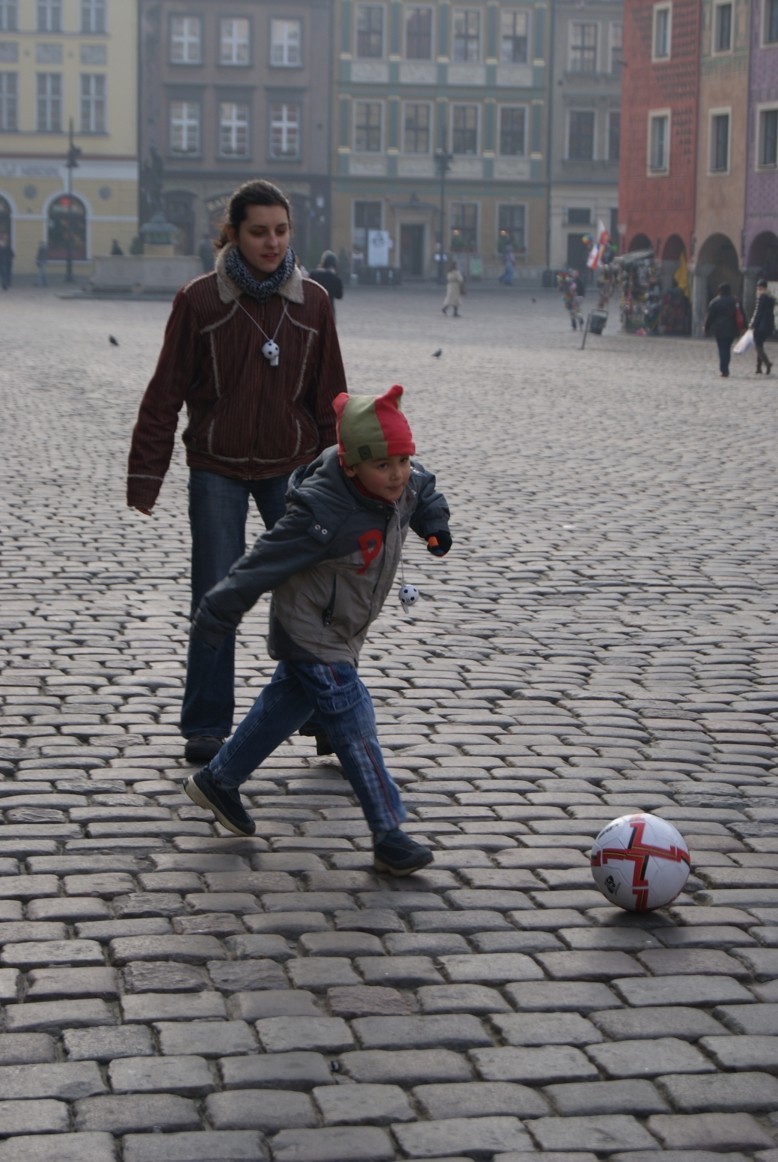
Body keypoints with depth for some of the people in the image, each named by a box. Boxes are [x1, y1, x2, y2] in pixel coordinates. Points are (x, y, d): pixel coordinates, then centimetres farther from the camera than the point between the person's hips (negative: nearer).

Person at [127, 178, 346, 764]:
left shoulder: (312, 302, 0)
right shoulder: (199, 299, -6)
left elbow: (330, 397, 5)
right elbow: (166, 392, -3)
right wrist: (145, 474, -4)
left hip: (291, 468, 2)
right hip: (217, 470, -1)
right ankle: (207, 727, 14)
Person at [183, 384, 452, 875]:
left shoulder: (405, 484, -11)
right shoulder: (320, 512, -32)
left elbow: (424, 489, 17)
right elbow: (264, 564, -27)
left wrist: (434, 523, 0)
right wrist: (218, 617, -22)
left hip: (342, 635, 9)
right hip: (310, 636, -9)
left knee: (289, 704, 22)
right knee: (355, 727, -11)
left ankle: (217, 782, 41)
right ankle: (390, 838, -4)